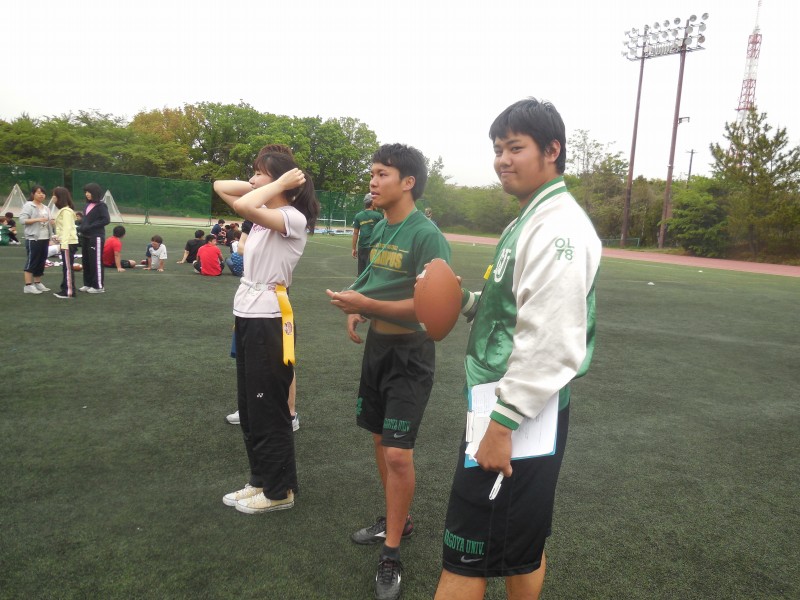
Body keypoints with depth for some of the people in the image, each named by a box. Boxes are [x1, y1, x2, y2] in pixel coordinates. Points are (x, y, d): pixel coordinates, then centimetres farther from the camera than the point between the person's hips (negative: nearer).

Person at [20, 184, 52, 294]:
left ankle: (38, 283, 19)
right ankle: (28, 285, -5)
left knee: (41, 261, 10)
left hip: (44, 238, 7)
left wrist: (49, 238, 15)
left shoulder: (46, 208, 16)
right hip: (33, 238, -7)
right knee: (31, 261, -7)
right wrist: (37, 219, -24)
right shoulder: (28, 205, -4)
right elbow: (22, 220, -14)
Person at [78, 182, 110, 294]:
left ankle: (99, 286, 3)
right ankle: (88, 284, 22)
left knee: (96, 262, -3)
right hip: (85, 237, 8)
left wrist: (90, 227, -18)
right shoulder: (88, 205, 12)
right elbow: (85, 219, 20)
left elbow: (106, 220, -17)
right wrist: (81, 227, 1)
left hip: (96, 237, -8)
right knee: (86, 261, 12)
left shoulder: (101, 205, -9)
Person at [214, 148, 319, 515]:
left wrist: (279, 184, -16)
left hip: (268, 318, -9)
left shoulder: (293, 218, -14)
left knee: (268, 409, 2)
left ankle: (279, 491, 19)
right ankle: (261, 481, 31)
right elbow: (220, 187, 18)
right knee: (249, 407, 17)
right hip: (246, 314, 9)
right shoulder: (265, 212, 12)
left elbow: (243, 205, -30)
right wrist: (259, 185, 7)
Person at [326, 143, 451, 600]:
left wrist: (366, 304, -27)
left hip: (410, 354, -8)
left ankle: (391, 556, 11)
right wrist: (355, 311, 4)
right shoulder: (380, 229, 7)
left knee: (399, 454, -7)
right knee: (381, 441, 17)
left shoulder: (427, 236, -18)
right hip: (377, 345, 8)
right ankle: (397, 520, 37)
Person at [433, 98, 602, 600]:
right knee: (522, 548, 22)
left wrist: (503, 423, -22)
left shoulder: (558, 227, -18)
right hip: (507, 405, 10)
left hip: (521, 416, -10)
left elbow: (552, 343, -24)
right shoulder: (530, 220, 15)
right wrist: (467, 301, 9)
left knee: (465, 560, 1)